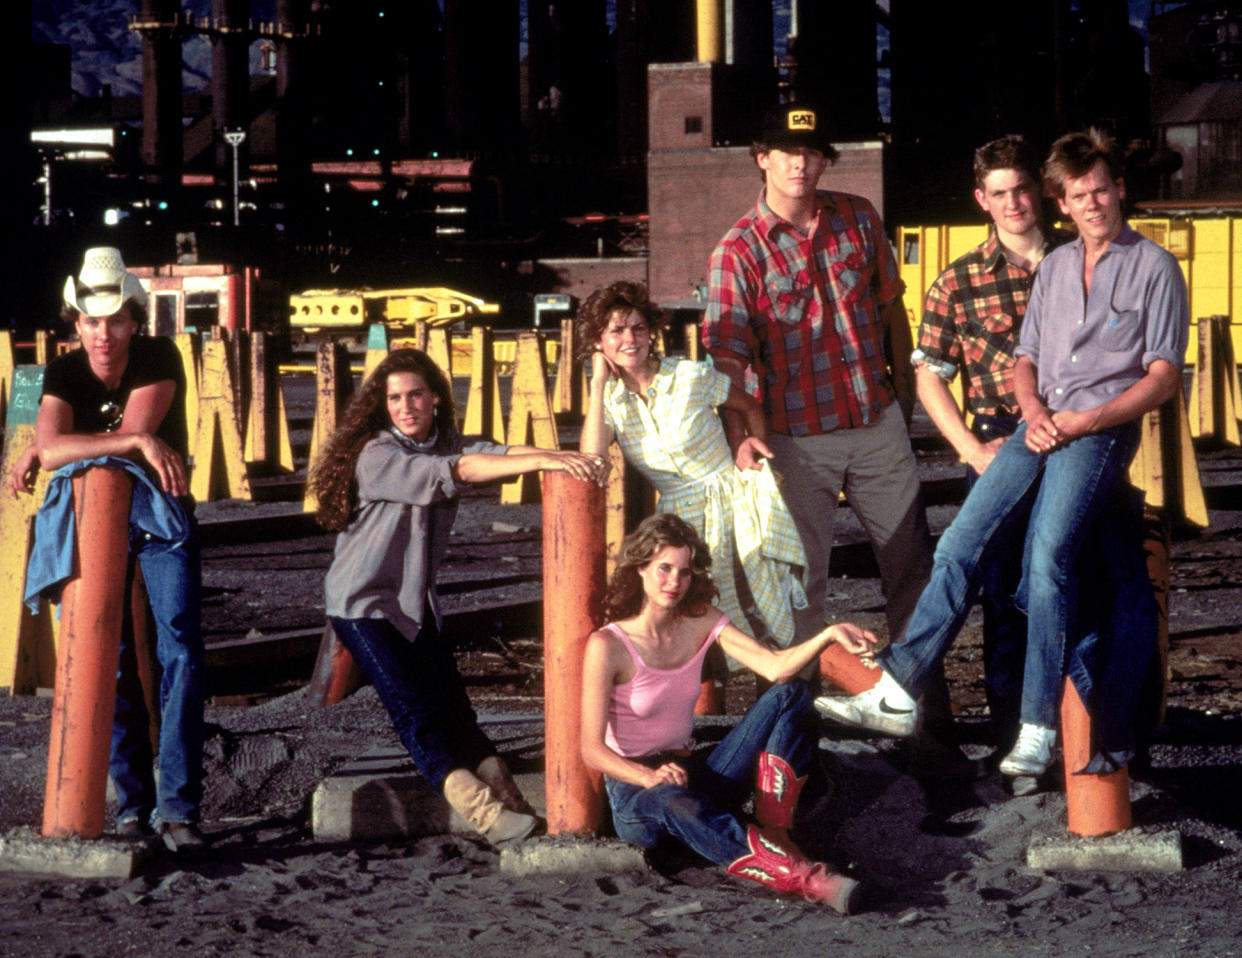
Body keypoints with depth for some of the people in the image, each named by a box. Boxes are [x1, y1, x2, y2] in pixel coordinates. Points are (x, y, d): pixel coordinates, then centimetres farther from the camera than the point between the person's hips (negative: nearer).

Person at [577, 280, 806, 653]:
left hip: (736, 500, -2)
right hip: (681, 518, 2)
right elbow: (591, 458, -15)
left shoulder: (692, 376, -3)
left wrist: (752, 441, -8)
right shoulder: (611, 398, 4)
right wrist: (599, 381, -11)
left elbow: (750, 407, 15)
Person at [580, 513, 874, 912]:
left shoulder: (700, 622, 3)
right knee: (675, 803, -44)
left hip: (692, 777, 6)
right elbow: (592, 748, -16)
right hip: (633, 789, -6)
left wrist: (828, 635, -29)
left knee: (790, 694, -9)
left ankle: (774, 834, -24)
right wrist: (650, 777, -34)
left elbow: (776, 667, -10)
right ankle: (796, 874, -54)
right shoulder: (607, 646, -13)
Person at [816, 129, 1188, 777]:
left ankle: (1038, 728, -23)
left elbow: (1162, 378, -2)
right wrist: (1033, 411, 1)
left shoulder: (1155, 268, 3)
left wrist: (1085, 420, -12)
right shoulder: (1055, 266, 21)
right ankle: (897, 693, -6)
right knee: (962, 543, -7)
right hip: (1041, 427, 6)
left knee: (1048, 556, -24)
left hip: (1103, 430, -6)